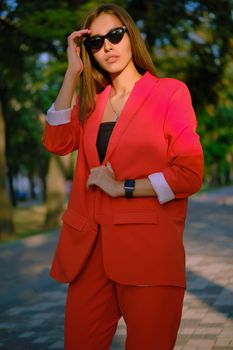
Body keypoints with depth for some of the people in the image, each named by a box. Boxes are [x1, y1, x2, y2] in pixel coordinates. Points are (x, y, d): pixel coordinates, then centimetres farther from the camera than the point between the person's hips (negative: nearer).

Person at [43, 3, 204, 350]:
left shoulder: (170, 91, 3)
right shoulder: (92, 100, 18)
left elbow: (190, 174, -5)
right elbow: (57, 142, -1)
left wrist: (122, 187, -11)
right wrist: (73, 72, 0)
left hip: (148, 246, -4)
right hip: (89, 246, 5)